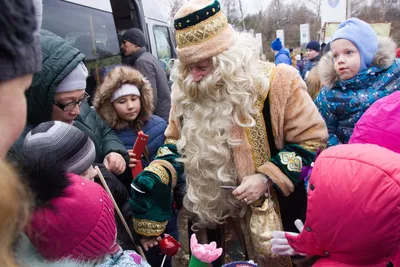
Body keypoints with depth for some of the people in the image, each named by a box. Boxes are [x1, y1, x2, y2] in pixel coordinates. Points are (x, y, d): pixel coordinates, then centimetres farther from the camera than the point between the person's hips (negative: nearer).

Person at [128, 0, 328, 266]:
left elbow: (311, 140, -10)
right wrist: (153, 181, -10)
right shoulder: (187, 90, -5)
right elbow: (176, 143, 7)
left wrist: (267, 177, -21)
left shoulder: (277, 81, -17)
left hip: (273, 215, -3)